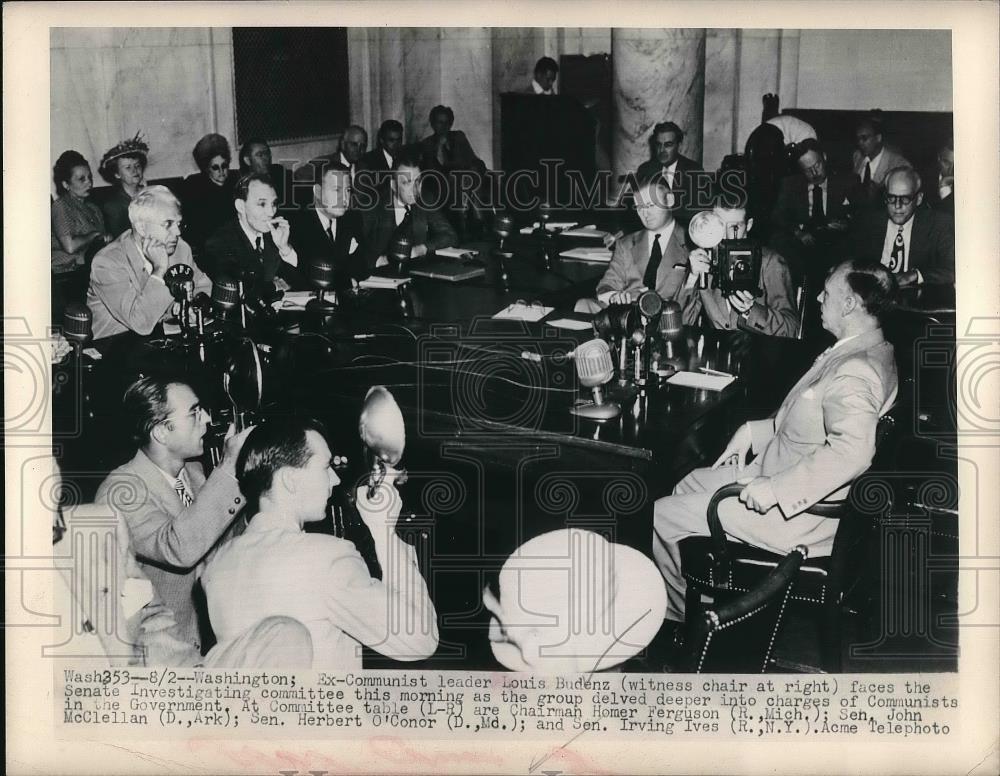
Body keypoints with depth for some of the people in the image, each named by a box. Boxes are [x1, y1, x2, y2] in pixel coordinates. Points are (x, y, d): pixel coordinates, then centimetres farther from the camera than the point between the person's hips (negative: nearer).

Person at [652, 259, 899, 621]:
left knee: (661, 515, -5)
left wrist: (776, 488, -38)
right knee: (690, 485, 23)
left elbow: (850, 450, -41)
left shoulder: (855, 372, -27)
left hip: (796, 510, -11)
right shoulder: (870, 351, 7)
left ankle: (684, 614, 18)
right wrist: (752, 431, 11)